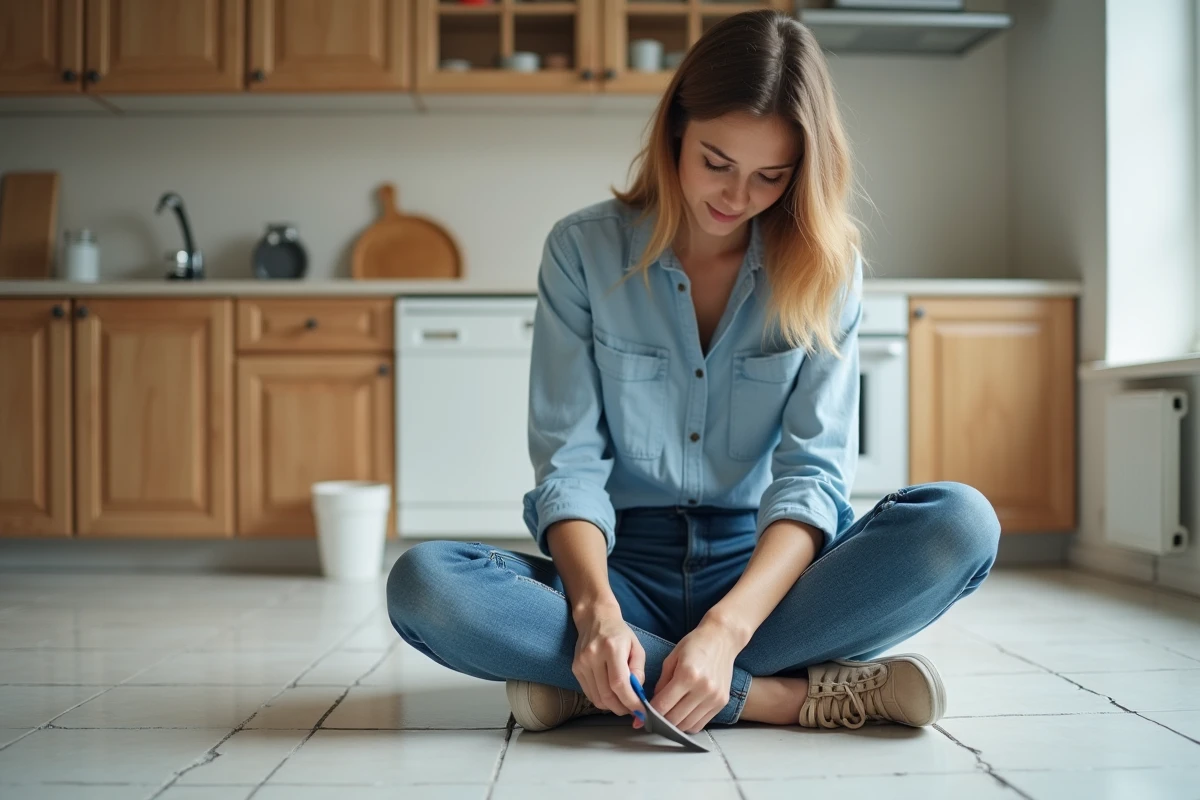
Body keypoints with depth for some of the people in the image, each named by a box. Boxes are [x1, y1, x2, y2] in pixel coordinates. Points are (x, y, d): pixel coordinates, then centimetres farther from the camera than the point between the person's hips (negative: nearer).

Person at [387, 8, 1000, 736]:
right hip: (624, 564, 0)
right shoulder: (584, 250, -2)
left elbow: (813, 471, -9)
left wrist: (727, 628, -27)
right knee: (424, 585, -29)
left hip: (764, 567, 1)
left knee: (961, 524, -27)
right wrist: (595, 609, -27)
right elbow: (570, 462, -7)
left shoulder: (826, 269, -1)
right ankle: (790, 694, -26)